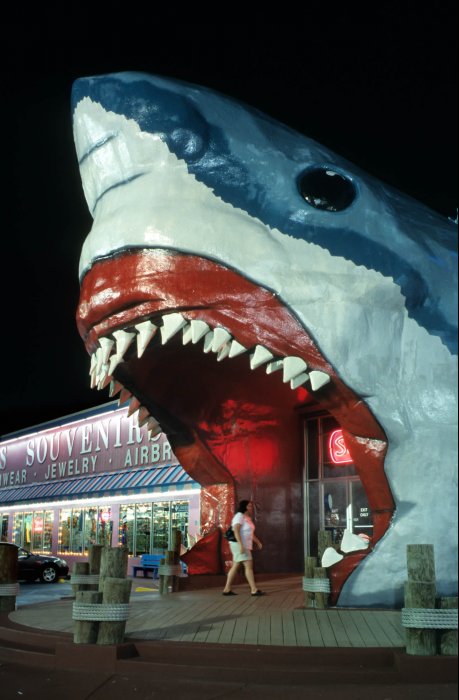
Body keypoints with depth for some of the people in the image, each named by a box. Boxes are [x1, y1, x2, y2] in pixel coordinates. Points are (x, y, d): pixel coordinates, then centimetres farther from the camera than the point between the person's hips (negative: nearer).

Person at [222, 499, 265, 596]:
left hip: (245, 546, 10)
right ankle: (254, 590, -11)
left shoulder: (247, 518, 17)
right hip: (239, 545, -10)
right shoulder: (239, 516, -13)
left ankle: (227, 589, 12)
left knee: (235, 567, 9)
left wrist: (258, 542, 11)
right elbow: (236, 531, -23)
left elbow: (250, 533, 21)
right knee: (249, 565, -11)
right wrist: (241, 545, -30)